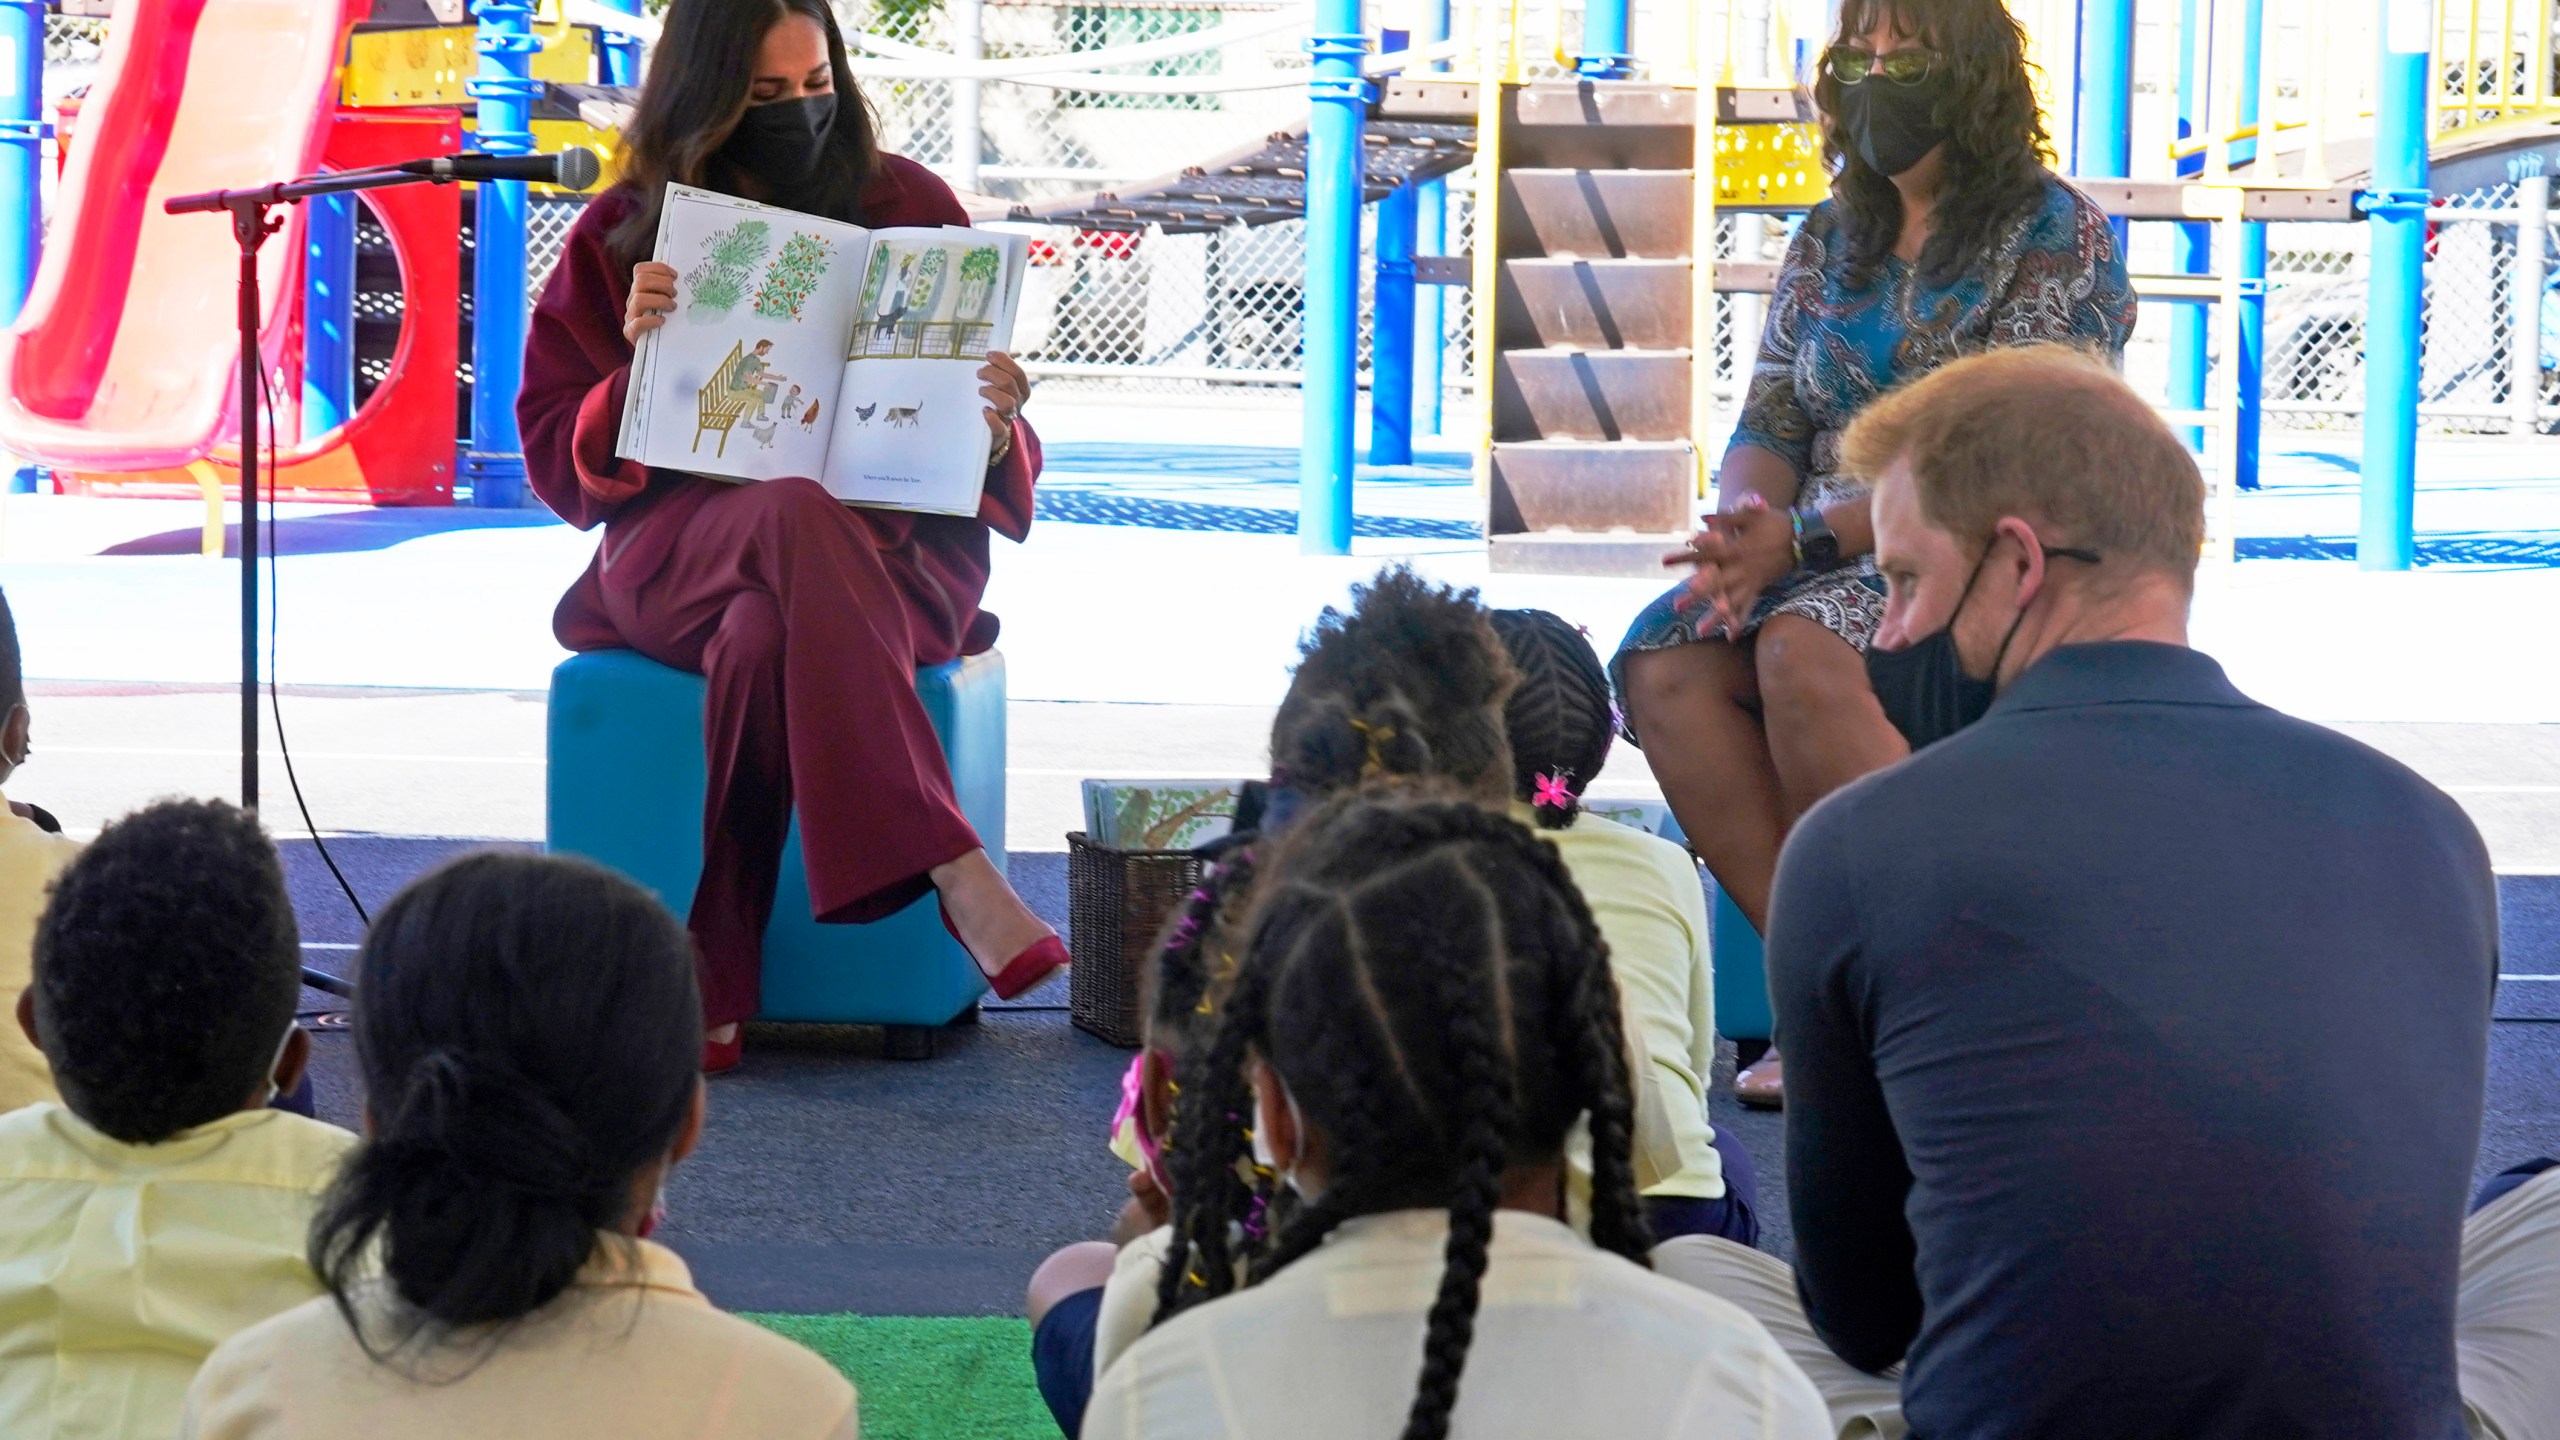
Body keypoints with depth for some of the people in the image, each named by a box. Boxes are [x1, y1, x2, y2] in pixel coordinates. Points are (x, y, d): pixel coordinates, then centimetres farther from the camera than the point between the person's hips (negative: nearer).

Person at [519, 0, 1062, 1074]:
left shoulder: (907, 207, 10)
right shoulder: (621, 236, 10)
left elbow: (1000, 478, 10)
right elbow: (559, 463, 9)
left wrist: (995, 429, -15)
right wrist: (638, 369, -11)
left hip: (889, 551, 0)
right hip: (679, 553, 0)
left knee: (767, 635, -37)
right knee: (799, 519, -38)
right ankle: (958, 876, -47)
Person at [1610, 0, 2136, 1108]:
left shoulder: (2057, 238, -4)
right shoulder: (1828, 243, 17)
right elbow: (1768, 423, 13)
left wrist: (1802, 539, -20)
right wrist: (1743, 526, -12)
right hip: (1831, 570, 6)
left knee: (1802, 649, -35)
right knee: (1665, 664, -24)